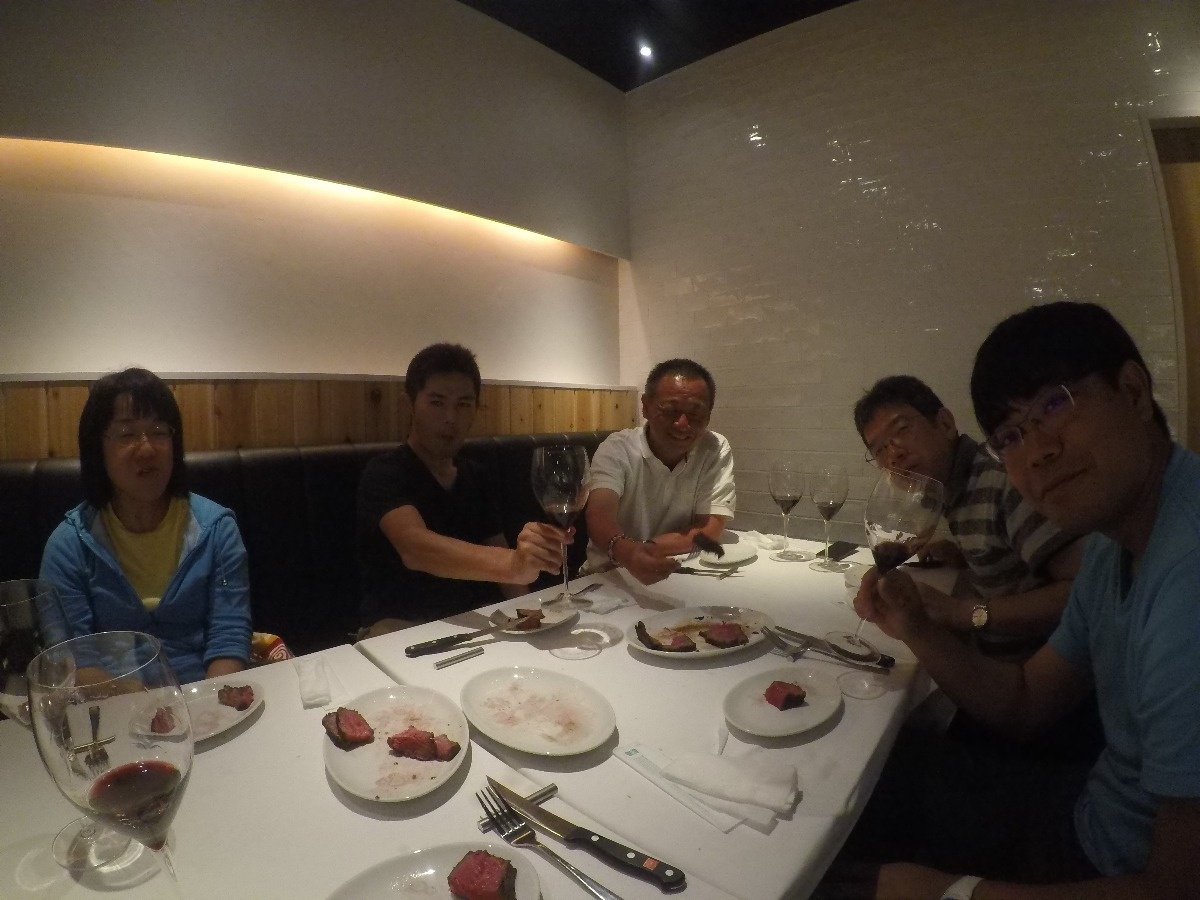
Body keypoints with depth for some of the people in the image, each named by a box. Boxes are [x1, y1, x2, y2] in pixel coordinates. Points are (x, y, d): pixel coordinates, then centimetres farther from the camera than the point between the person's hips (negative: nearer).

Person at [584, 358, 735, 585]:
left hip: (683, 575, 2)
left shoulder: (717, 450, -7)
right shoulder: (616, 449, -12)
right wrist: (627, 552, -49)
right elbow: (600, 516, -27)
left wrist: (645, 549, -23)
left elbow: (710, 528, -11)